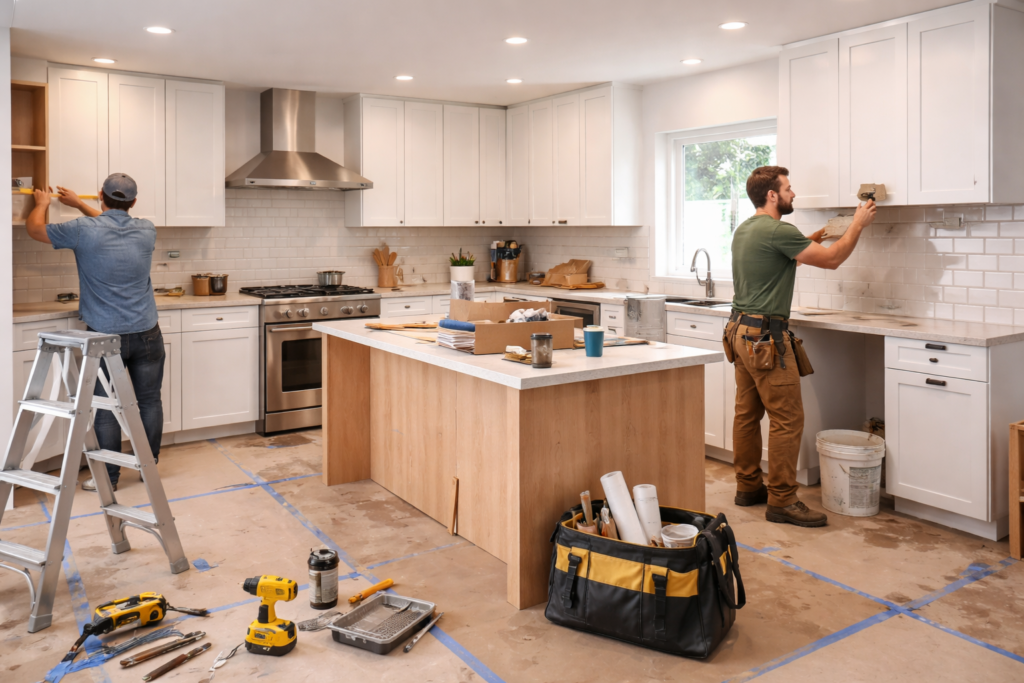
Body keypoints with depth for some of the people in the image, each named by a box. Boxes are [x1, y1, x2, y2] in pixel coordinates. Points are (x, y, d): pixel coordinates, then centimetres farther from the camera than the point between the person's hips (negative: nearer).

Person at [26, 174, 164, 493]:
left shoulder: (84, 231, -11)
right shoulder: (146, 230, 0)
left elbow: (34, 228, 8)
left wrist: (42, 202, 28)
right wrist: (78, 204, 32)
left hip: (106, 338, -3)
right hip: (146, 335, 3)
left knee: (107, 409, 6)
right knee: (150, 401, 11)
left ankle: (109, 477, 14)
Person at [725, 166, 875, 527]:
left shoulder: (744, 229, 14)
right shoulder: (777, 231, -15)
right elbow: (832, 260, -10)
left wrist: (811, 239, 22)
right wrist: (858, 224, 3)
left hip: (740, 331, 10)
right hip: (767, 337, -10)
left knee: (747, 413, 14)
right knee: (787, 419, -4)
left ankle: (748, 486, 23)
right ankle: (782, 501, 1)